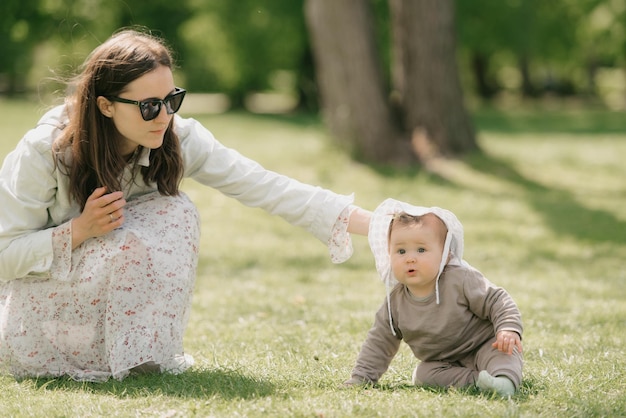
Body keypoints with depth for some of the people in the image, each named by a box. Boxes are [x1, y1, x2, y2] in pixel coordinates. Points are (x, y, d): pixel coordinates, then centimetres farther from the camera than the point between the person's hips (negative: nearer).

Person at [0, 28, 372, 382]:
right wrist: (79, 230, -33)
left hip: (117, 293, 5)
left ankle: (146, 353, -10)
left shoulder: (179, 138, -15)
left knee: (175, 214, -21)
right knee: (128, 242, -32)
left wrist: (373, 223, -27)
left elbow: (265, 187, -20)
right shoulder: (45, 151, -25)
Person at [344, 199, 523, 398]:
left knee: (503, 352, -32)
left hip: (483, 346, -5)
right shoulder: (395, 303, -9)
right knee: (423, 374, -21)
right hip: (445, 363, 5)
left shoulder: (461, 281, -21)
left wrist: (509, 329, -34)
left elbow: (498, 302, -17)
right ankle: (475, 380, -30)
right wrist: (360, 379, -5)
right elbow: (379, 343, 1)